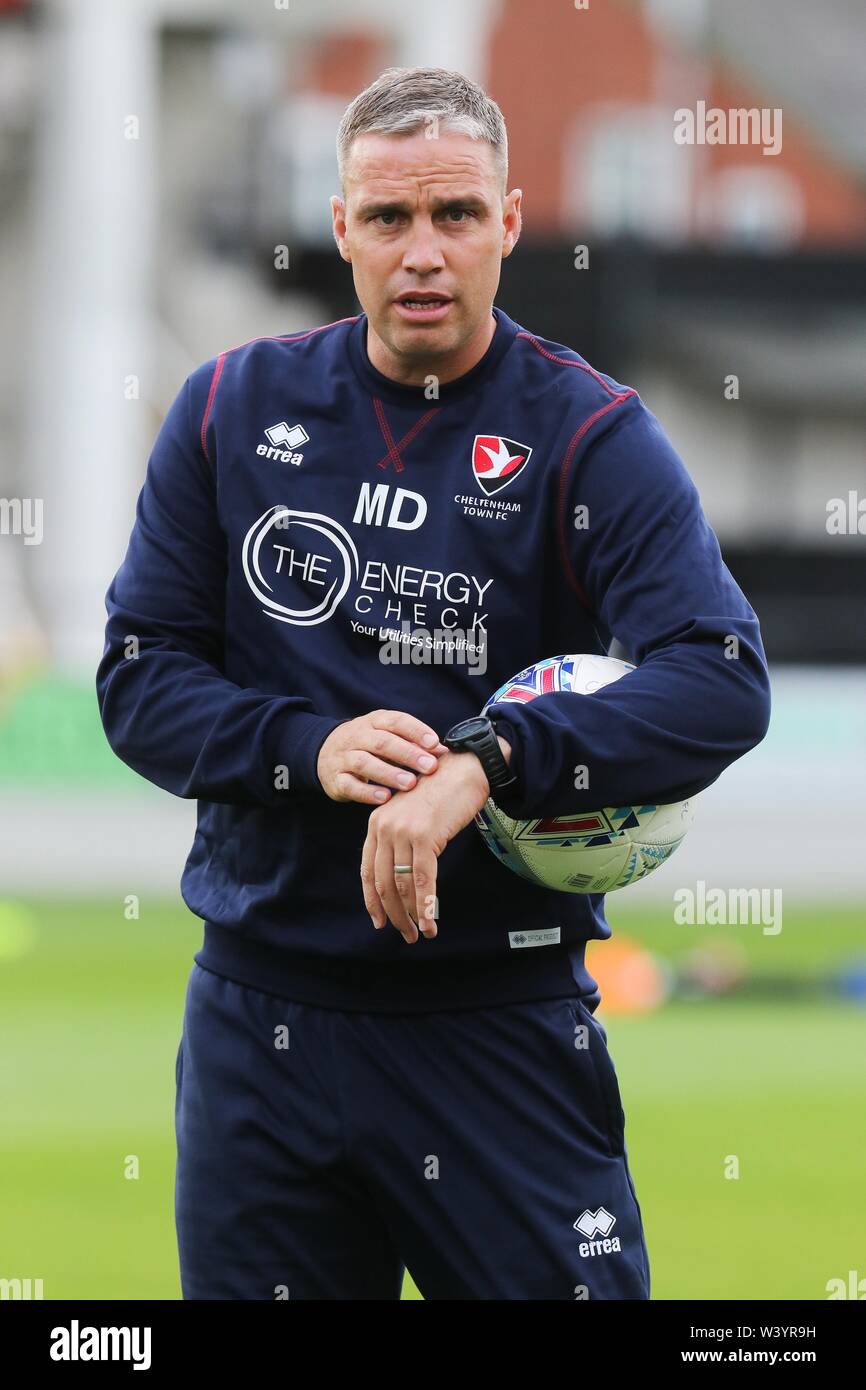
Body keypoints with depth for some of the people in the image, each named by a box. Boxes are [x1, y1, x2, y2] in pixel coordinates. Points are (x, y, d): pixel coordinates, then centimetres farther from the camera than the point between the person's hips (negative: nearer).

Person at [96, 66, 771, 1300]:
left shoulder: (589, 436, -5)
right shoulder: (235, 410, 5)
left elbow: (722, 685, -18)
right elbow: (139, 677, 4)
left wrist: (486, 762, -31)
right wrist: (311, 747, -15)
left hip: (504, 1023, -3)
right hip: (260, 1004, 3)